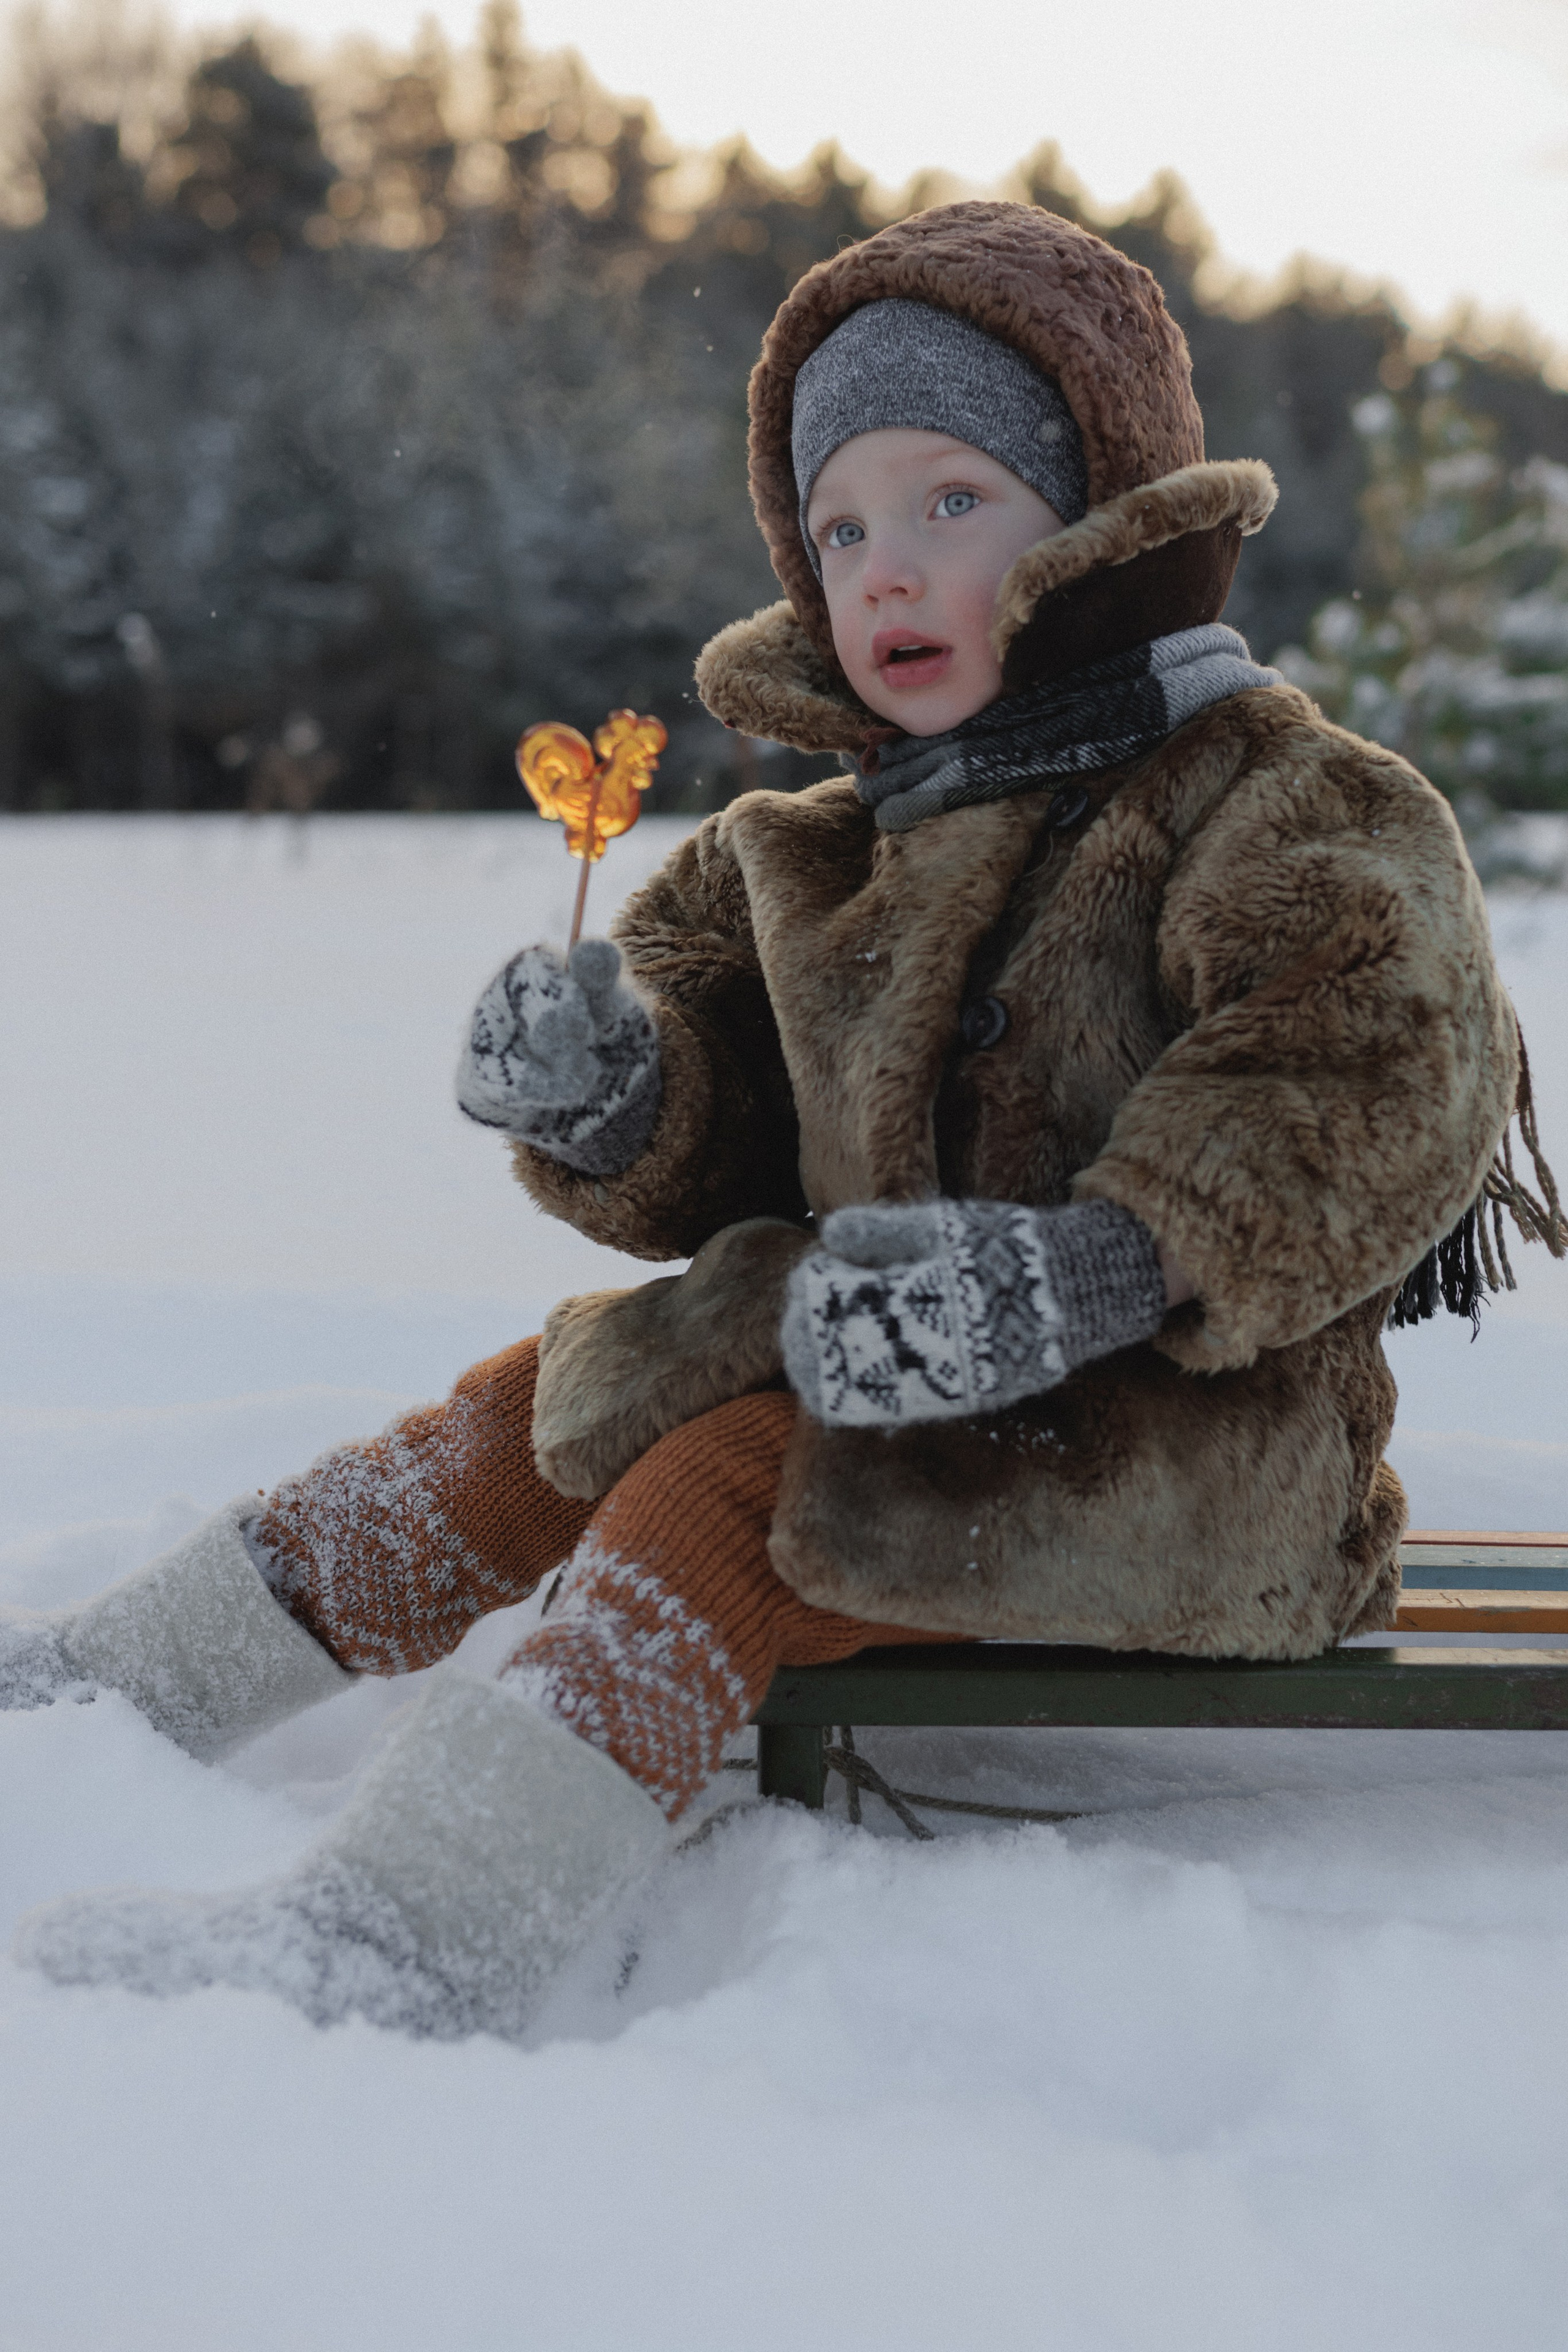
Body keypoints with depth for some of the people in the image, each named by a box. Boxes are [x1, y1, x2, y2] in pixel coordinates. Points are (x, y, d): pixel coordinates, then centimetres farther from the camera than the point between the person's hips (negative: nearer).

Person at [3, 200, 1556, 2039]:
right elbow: (722, 1166, 16)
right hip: (911, 1401, 7)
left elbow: (1370, 1085, -24)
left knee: (728, 1486, -26)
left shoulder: (1277, 801, -7)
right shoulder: (818, 859, 15)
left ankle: (409, 1939, -35)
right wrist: (612, 1102, -8)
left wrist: (1095, 1267, -37)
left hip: (1174, 1444, -7)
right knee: (541, 1409, -1)